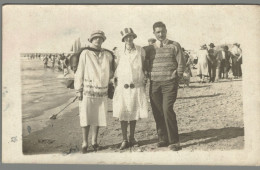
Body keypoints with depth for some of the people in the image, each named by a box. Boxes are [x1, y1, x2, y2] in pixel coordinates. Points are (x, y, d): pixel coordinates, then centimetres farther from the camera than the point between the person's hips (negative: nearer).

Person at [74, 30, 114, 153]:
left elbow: (110, 72, 23)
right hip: (87, 90, -3)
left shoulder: (108, 55, 8)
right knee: (86, 117, -1)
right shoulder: (85, 54, -2)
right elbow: (79, 72, -2)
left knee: (99, 117, 7)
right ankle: (85, 143, 10)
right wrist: (79, 90, -4)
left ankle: (94, 141, 22)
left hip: (102, 91, 3)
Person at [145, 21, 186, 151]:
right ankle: (163, 139, 14)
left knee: (167, 109, -14)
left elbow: (181, 63, 3)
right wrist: (149, 77, 9)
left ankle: (174, 141, -5)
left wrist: (176, 77, 1)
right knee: (157, 112, 2)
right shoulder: (150, 49, 12)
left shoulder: (174, 46, 3)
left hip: (170, 83, -4)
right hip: (154, 83, 4)